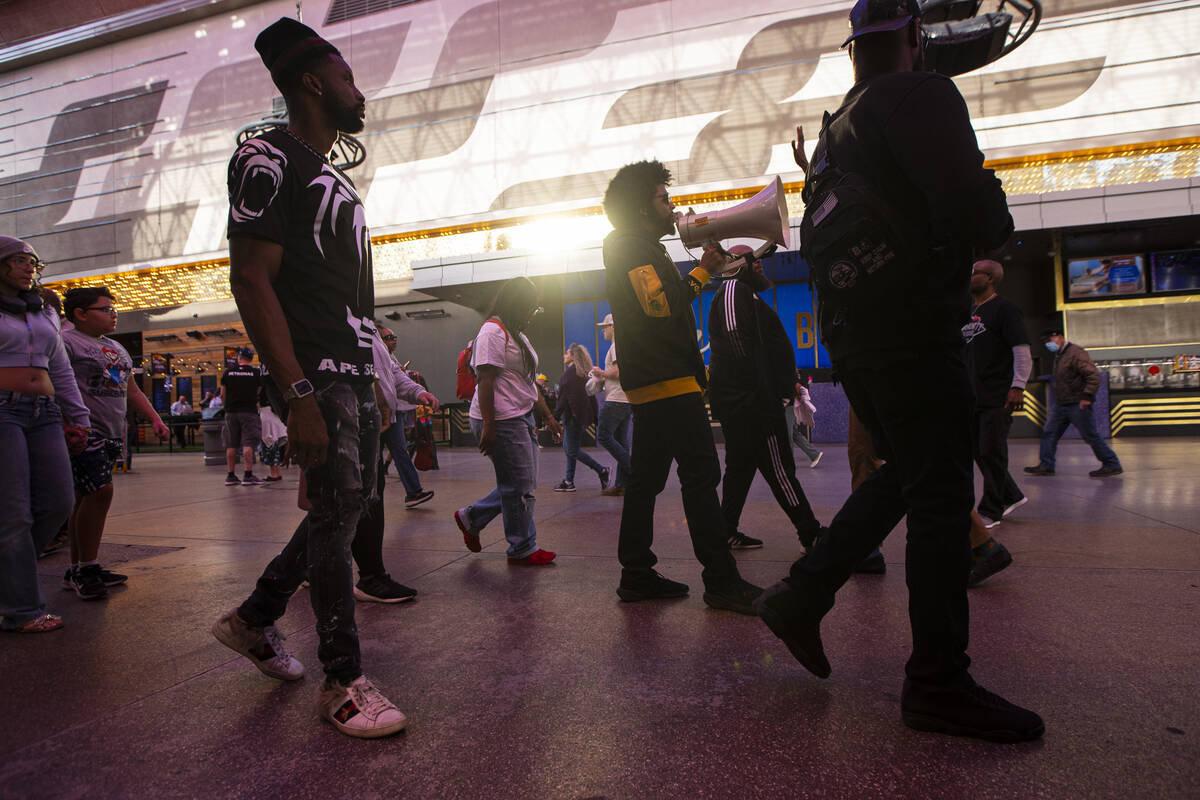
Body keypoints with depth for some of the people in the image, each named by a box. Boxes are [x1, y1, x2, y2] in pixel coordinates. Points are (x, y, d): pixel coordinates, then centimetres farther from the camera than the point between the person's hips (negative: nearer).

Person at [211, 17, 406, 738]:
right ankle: (344, 680, 5)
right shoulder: (270, 158, -6)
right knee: (338, 506, -8)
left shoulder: (334, 178, 23)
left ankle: (255, 618, 30)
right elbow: (251, 279, -16)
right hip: (316, 372, -10)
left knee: (351, 503, 12)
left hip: (354, 370, 10)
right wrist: (298, 395, -24)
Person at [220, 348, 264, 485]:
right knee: (248, 443, -5)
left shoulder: (228, 372, 6)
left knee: (231, 444, 8)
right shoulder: (255, 372, -2)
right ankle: (248, 475, -11)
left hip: (231, 412, 3)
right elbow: (259, 393, 3)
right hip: (249, 411, -3)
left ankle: (231, 476, 13)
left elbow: (222, 395, 9)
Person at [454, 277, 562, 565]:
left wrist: (548, 416, 22)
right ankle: (523, 549, 11)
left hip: (521, 418, 10)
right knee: (519, 486, -3)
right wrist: (488, 426, -23)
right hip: (501, 421, -10)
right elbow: (485, 381, -18)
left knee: (519, 484, 12)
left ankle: (470, 517, 27)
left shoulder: (517, 333, 21)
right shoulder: (493, 331, -11)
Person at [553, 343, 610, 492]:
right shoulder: (582, 372, 14)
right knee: (568, 447, 14)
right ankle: (569, 481, 16)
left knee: (572, 451, -5)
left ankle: (603, 471, -1)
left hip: (572, 415, -10)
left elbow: (565, 398, -19)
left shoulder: (570, 372, -14)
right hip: (582, 415, 10)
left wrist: (554, 418, -19)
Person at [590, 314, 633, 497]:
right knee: (621, 441, 7)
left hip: (616, 401, -10)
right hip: (627, 400, 10)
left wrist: (602, 373, -2)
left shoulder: (617, 345, -8)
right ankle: (622, 484, 7)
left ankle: (633, 470, -10)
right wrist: (603, 378, 21)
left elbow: (618, 372, -19)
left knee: (603, 436, -9)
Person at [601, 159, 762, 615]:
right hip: (669, 383, -11)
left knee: (646, 479, 10)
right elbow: (662, 306, -22)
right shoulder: (638, 249, -7)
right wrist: (701, 274, -10)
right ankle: (721, 581, -6)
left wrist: (703, 270, 16)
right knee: (700, 476, -10)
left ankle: (636, 575, 16)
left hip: (648, 386, 11)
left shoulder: (631, 251, 26)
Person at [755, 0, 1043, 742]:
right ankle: (938, 683, 4)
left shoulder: (837, 127, 19)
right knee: (942, 497, -4)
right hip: (912, 327, -9)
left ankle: (801, 596, 18)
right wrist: (997, 222, 2)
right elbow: (971, 210, -21)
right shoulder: (921, 95, -7)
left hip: (852, 331, 9)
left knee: (904, 475, 18)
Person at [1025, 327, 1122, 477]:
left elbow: (1094, 375, -22)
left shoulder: (1075, 353, -15)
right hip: (1060, 405, 9)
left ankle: (1112, 465, 10)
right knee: (1049, 433, 6)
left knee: (1091, 436, -2)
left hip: (1078, 405, -9)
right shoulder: (1058, 355, 14)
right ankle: (1045, 466, 9)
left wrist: (1087, 396, -25)